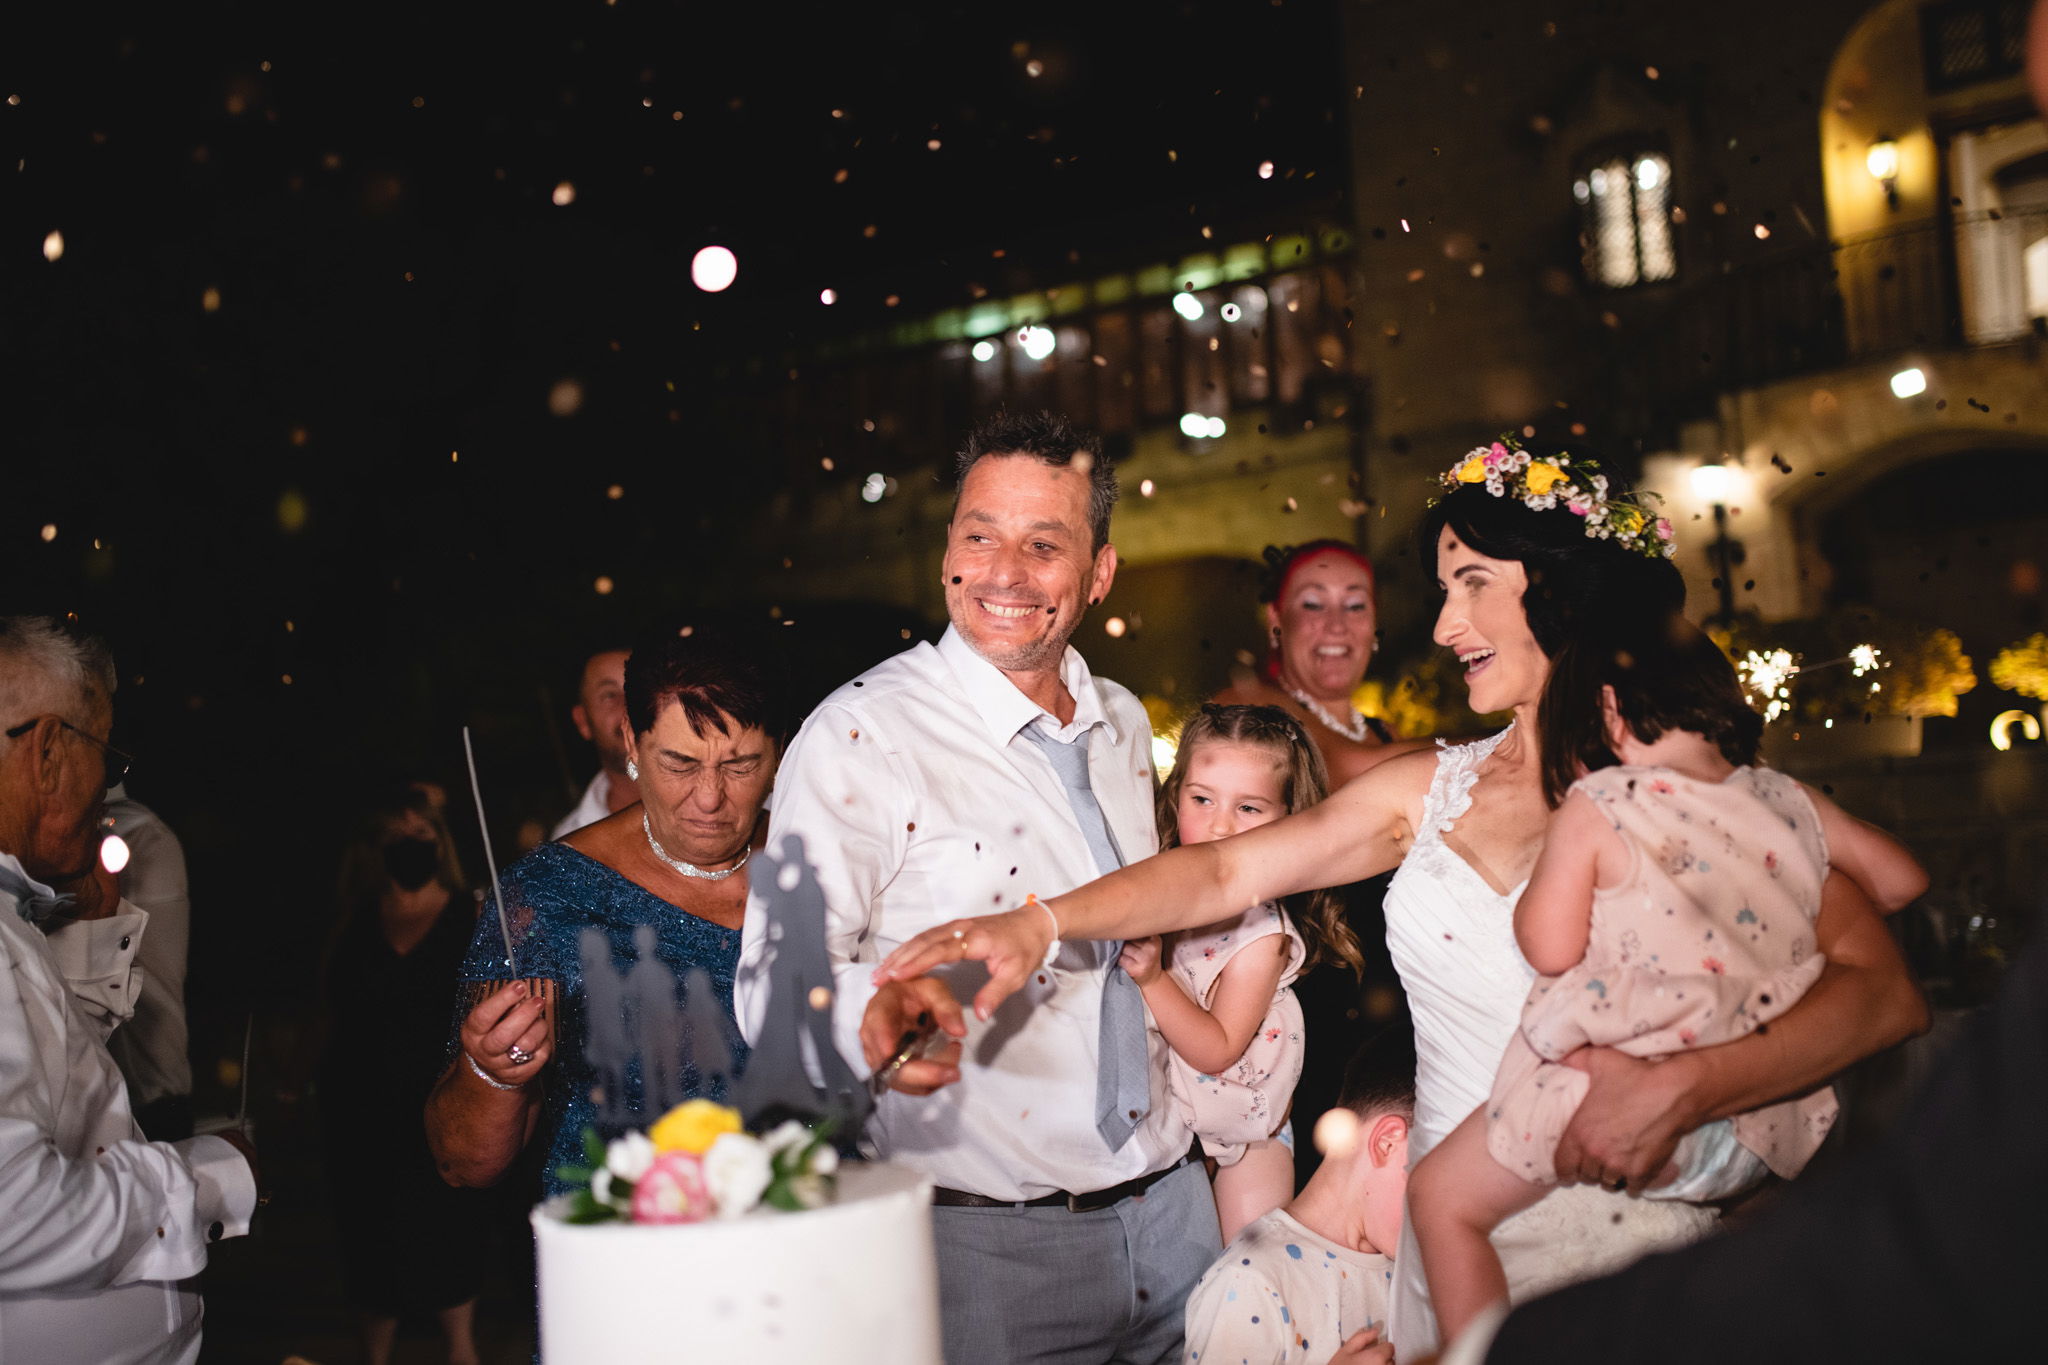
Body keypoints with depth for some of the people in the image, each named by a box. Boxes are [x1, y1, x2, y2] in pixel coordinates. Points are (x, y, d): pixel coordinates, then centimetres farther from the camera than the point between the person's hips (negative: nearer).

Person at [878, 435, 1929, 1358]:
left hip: (1631, 1259, -4)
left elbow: (1883, 990, -14)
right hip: (1448, 1250, 4)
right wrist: (1041, 924, -13)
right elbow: (1225, 871, 0)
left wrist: (1685, 1089, -27)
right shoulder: (1430, 791, 5)